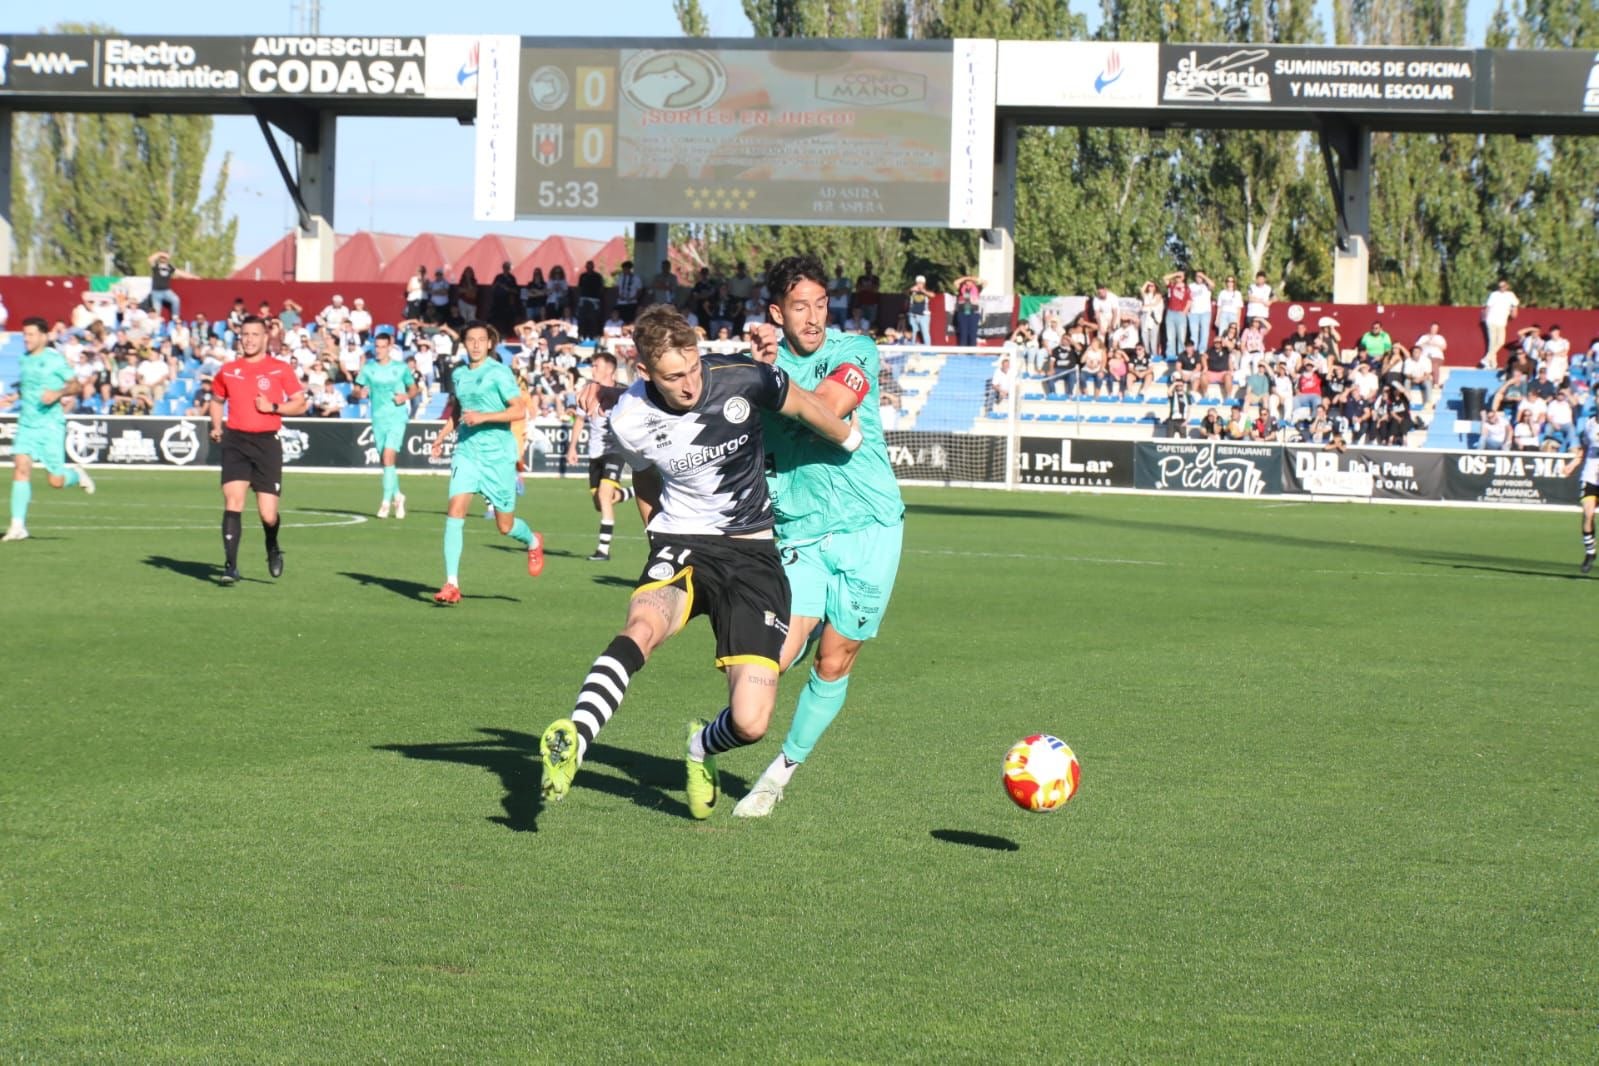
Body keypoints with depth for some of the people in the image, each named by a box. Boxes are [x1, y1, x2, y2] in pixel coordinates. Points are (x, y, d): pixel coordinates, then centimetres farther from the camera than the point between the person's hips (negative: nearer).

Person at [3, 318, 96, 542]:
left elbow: (75, 384, -4)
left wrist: (58, 393, -21)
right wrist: (13, 398, 10)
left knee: (56, 481, -3)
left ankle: (77, 475, 33)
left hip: (50, 425, -5)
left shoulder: (55, 359, -6)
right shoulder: (25, 360, 11)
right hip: (26, 423, 5)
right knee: (21, 467, -13)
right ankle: (18, 526, -14)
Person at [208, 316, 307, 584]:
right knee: (233, 500, -15)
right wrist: (216, 426, 9)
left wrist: (273, 407, -12)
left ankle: (273, 549, 30)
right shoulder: (228, 370, 10)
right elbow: (217, 399, 26)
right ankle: (230, 566, -12)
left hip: (267, 442, -2)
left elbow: (300, 404, 4)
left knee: (268, 514, -4)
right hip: (236, 441, 2)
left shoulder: (281, 370, 2)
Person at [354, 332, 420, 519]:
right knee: (385, 460, 10)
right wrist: (361, 393, -14)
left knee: (389, 456, -17)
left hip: (397, 418, -3)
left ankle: (386, 501, -15)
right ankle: (397, 496, 30)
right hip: (378, 418, 3)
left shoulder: (401, 368, 1)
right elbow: (358, 388, 10)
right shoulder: (368, 368, 6)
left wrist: (406, 396, -10)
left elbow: (413, 389, 11)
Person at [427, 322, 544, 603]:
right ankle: (451, 585, -16)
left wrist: (483, 417, -23)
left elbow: (520, 410, -15)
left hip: (498, 454, -4)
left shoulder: (499, 373, -8)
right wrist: (442, 436, 14)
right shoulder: (459, 375, 10)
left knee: (505, 526, 5)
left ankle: (533, 542, 42)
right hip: (466, 451, 4)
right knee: (455, 510, -16)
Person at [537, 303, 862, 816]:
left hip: (753, 554, 0)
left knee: (750, 723, -11)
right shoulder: (629, 421, -10)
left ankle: (702, 748, 26)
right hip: (682, 545, 0)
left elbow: (804, 406, 7)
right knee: (643, 626, -39)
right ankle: (572, 742, -49)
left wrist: (852, 442, 23)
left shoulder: (741, 378, -15)